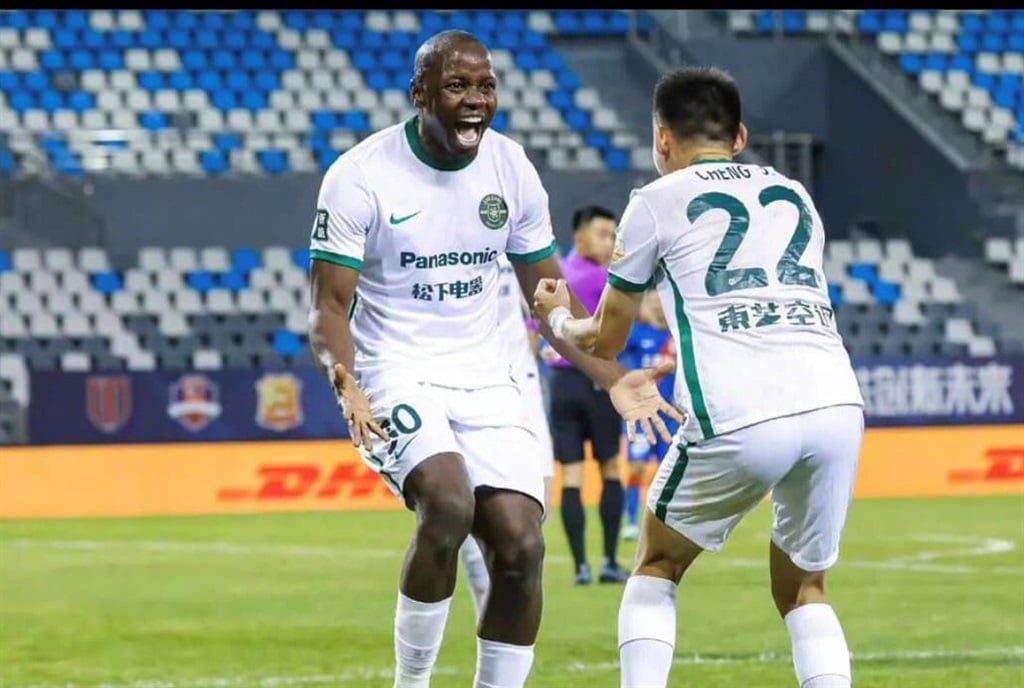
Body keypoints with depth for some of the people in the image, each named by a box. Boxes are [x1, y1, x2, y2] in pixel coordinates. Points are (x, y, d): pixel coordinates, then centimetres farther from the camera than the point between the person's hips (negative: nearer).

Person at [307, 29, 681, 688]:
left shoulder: (511, 168, 3)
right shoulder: (361, 176, -11)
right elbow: (330, 305, -11)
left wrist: (612, 377, 1)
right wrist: (345, 384, -30)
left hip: (485, 384, 5)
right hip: (398, 376, -5)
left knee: (521, 547, -8)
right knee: (449, 504, -30)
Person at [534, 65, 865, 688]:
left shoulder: (657, 203, 13)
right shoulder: (796, 195, 25)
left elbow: (604, 341, 23)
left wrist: (557, 317, 46)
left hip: (741, 419, -3)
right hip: (837, 404, 4)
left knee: (656, 567, 20)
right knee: (804, 589, 21)